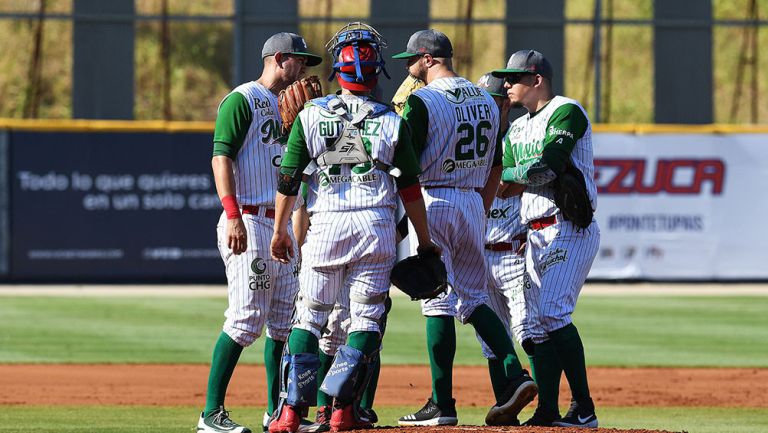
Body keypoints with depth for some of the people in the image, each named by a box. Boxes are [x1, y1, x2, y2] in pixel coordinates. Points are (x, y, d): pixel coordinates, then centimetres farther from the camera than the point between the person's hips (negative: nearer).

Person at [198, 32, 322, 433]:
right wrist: (233, 216, -22)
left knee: (285, 320, 8)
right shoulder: (242, 100, -6)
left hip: (280, 224, 9)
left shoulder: (285, 105, 20)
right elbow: (221, 157, -15)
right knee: (247, 318, -13)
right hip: (248, 222, -9)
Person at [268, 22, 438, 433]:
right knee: (366, 318, 7)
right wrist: (424, 241, 14)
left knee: (309, 316, 9)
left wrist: (280, 230, 13)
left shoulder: (311, 115, 1)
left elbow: (288, 179, 2)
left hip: (325, 227, 0)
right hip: (376, 227, 0)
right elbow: (410, 188, 5)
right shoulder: (391, 122, 2)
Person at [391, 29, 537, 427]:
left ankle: (442, 404, -5)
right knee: (473, 298, 13)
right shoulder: (485, 101, 12)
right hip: (473, 203, 6)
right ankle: (514, 374, -4)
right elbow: (495, 167, 16)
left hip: (433, 203, -6)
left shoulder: (422, 101, -11)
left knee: (438, 302, -4)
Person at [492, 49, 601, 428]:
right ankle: (547, 412, 6)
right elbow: (514, 184, 13)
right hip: (536, 236, 9)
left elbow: (544, 167, -18)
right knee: (537, 322, 4)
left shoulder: (566, 112, -7)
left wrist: (504, 175, -4)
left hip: (570, 229, -9)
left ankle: (584, 408, -19)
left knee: (552, 311, -20)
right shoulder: (517, 129, 20)